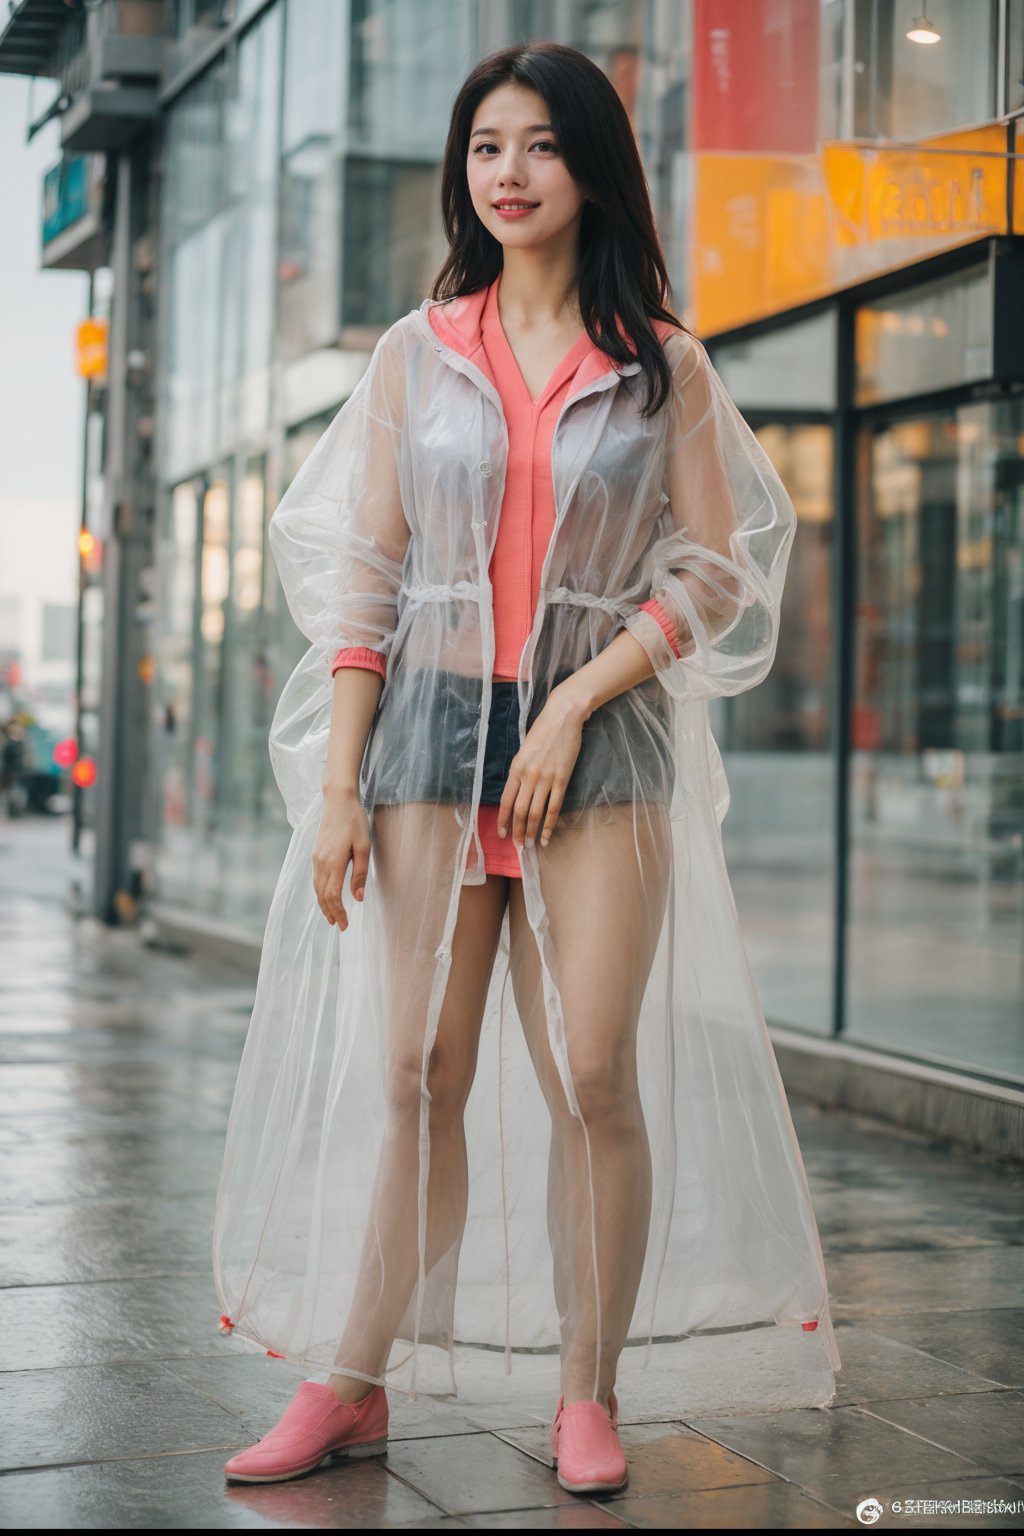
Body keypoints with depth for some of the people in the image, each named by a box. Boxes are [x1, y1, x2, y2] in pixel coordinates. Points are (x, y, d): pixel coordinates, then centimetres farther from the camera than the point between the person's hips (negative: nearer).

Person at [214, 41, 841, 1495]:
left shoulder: (663, 364, 6)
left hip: (603, 736, -1)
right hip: (431, 729, 1)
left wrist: (574, 704, -10)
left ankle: (589, 1396, 8)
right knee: (416, 1076, 0)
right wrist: (336, 783, -1)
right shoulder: (416, 354, 9)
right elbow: (363, 573, 6)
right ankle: (354, 1384, 9)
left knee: (593, 1077, -5)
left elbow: (714, 571, 2)